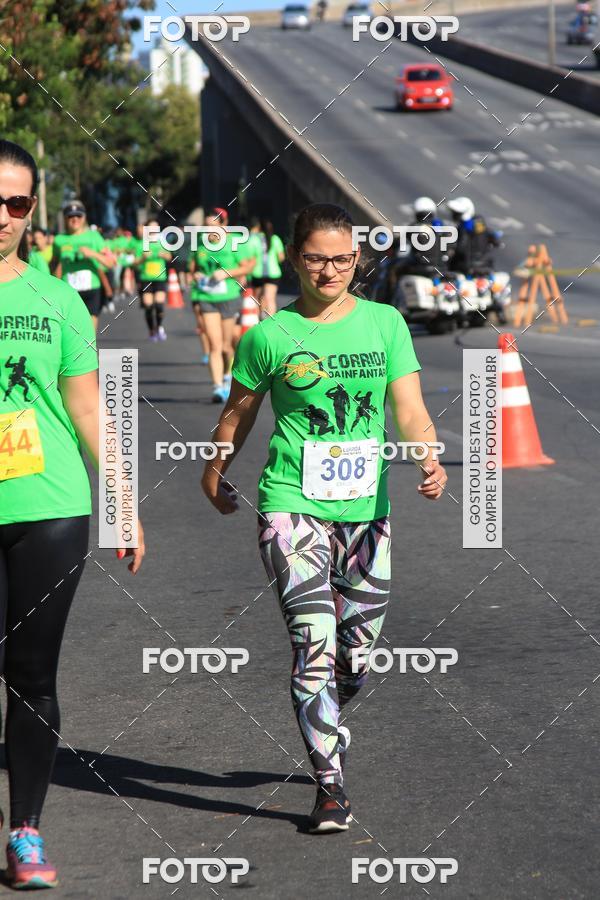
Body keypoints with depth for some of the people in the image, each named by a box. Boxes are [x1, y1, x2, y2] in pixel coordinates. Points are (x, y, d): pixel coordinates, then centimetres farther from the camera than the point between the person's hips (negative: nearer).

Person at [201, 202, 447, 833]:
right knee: (315, 642, -15)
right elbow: (238, 412, 13)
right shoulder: (270, 335, -2)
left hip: (366, 506, 3)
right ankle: (330, 783, -7)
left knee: (358, 651, 10)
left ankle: (323, 722, 42)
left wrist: (430, 459, -20)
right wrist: (215, 472, 24)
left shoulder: (385, 324, 4)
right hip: (292, 504, -3)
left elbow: (409, 410, -2)